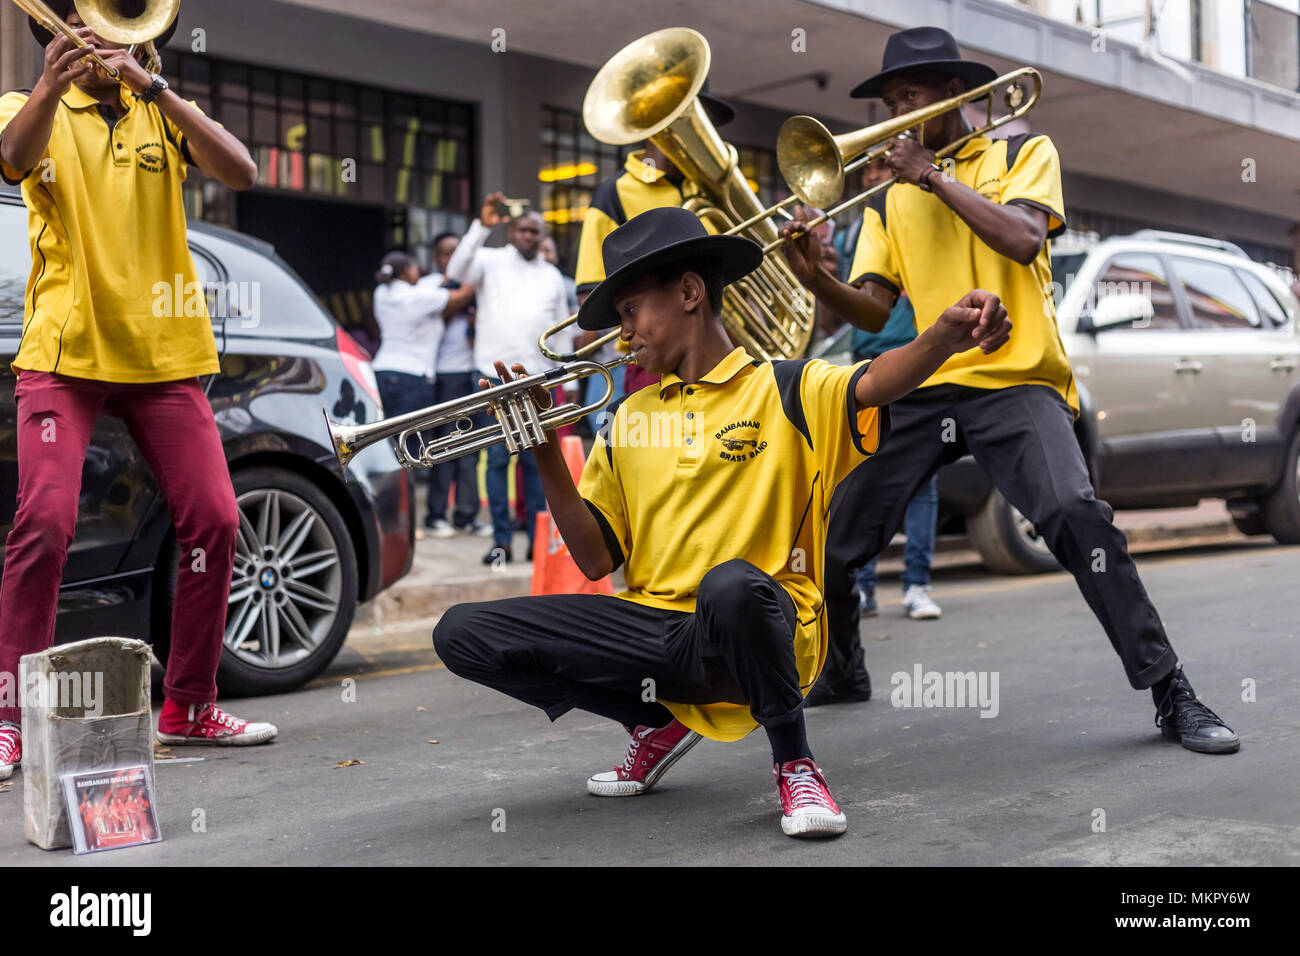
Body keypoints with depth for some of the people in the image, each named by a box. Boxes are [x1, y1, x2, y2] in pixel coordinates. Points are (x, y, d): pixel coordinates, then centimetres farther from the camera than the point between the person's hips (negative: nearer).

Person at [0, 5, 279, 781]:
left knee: (214, 520, -4)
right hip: (64, 350, -2)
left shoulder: (163, 114, 13)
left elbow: (242, 173, -7)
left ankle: (189, 706, 11)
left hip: (164, 351, 3)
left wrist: (152, 87, -18)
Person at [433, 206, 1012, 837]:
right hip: (655, 628, 6)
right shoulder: (630, 418, 16)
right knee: (461, 634, -8)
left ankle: (795, 765, -13)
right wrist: (544, 449, 1)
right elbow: (594, 559, 11)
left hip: (756, 627, -5)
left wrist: (943, 338, -44)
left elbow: (873, 386, -22)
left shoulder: (789, 391, 0)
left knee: (733, 584, -41)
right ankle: (657, 722, 7)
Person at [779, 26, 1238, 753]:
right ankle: (841, 668, 26)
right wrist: (816, 278, -12)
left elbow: (1023, 239, -13)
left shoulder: (1023, 153, 8)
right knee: (832, 541, -2)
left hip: (1014, 382, -4)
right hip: (924, 390, 4)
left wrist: (935, 176, -9)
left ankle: (1171, 693, -17)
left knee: (1077, 516, -27)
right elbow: (875, 312, 7)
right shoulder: (891, 196, 17)